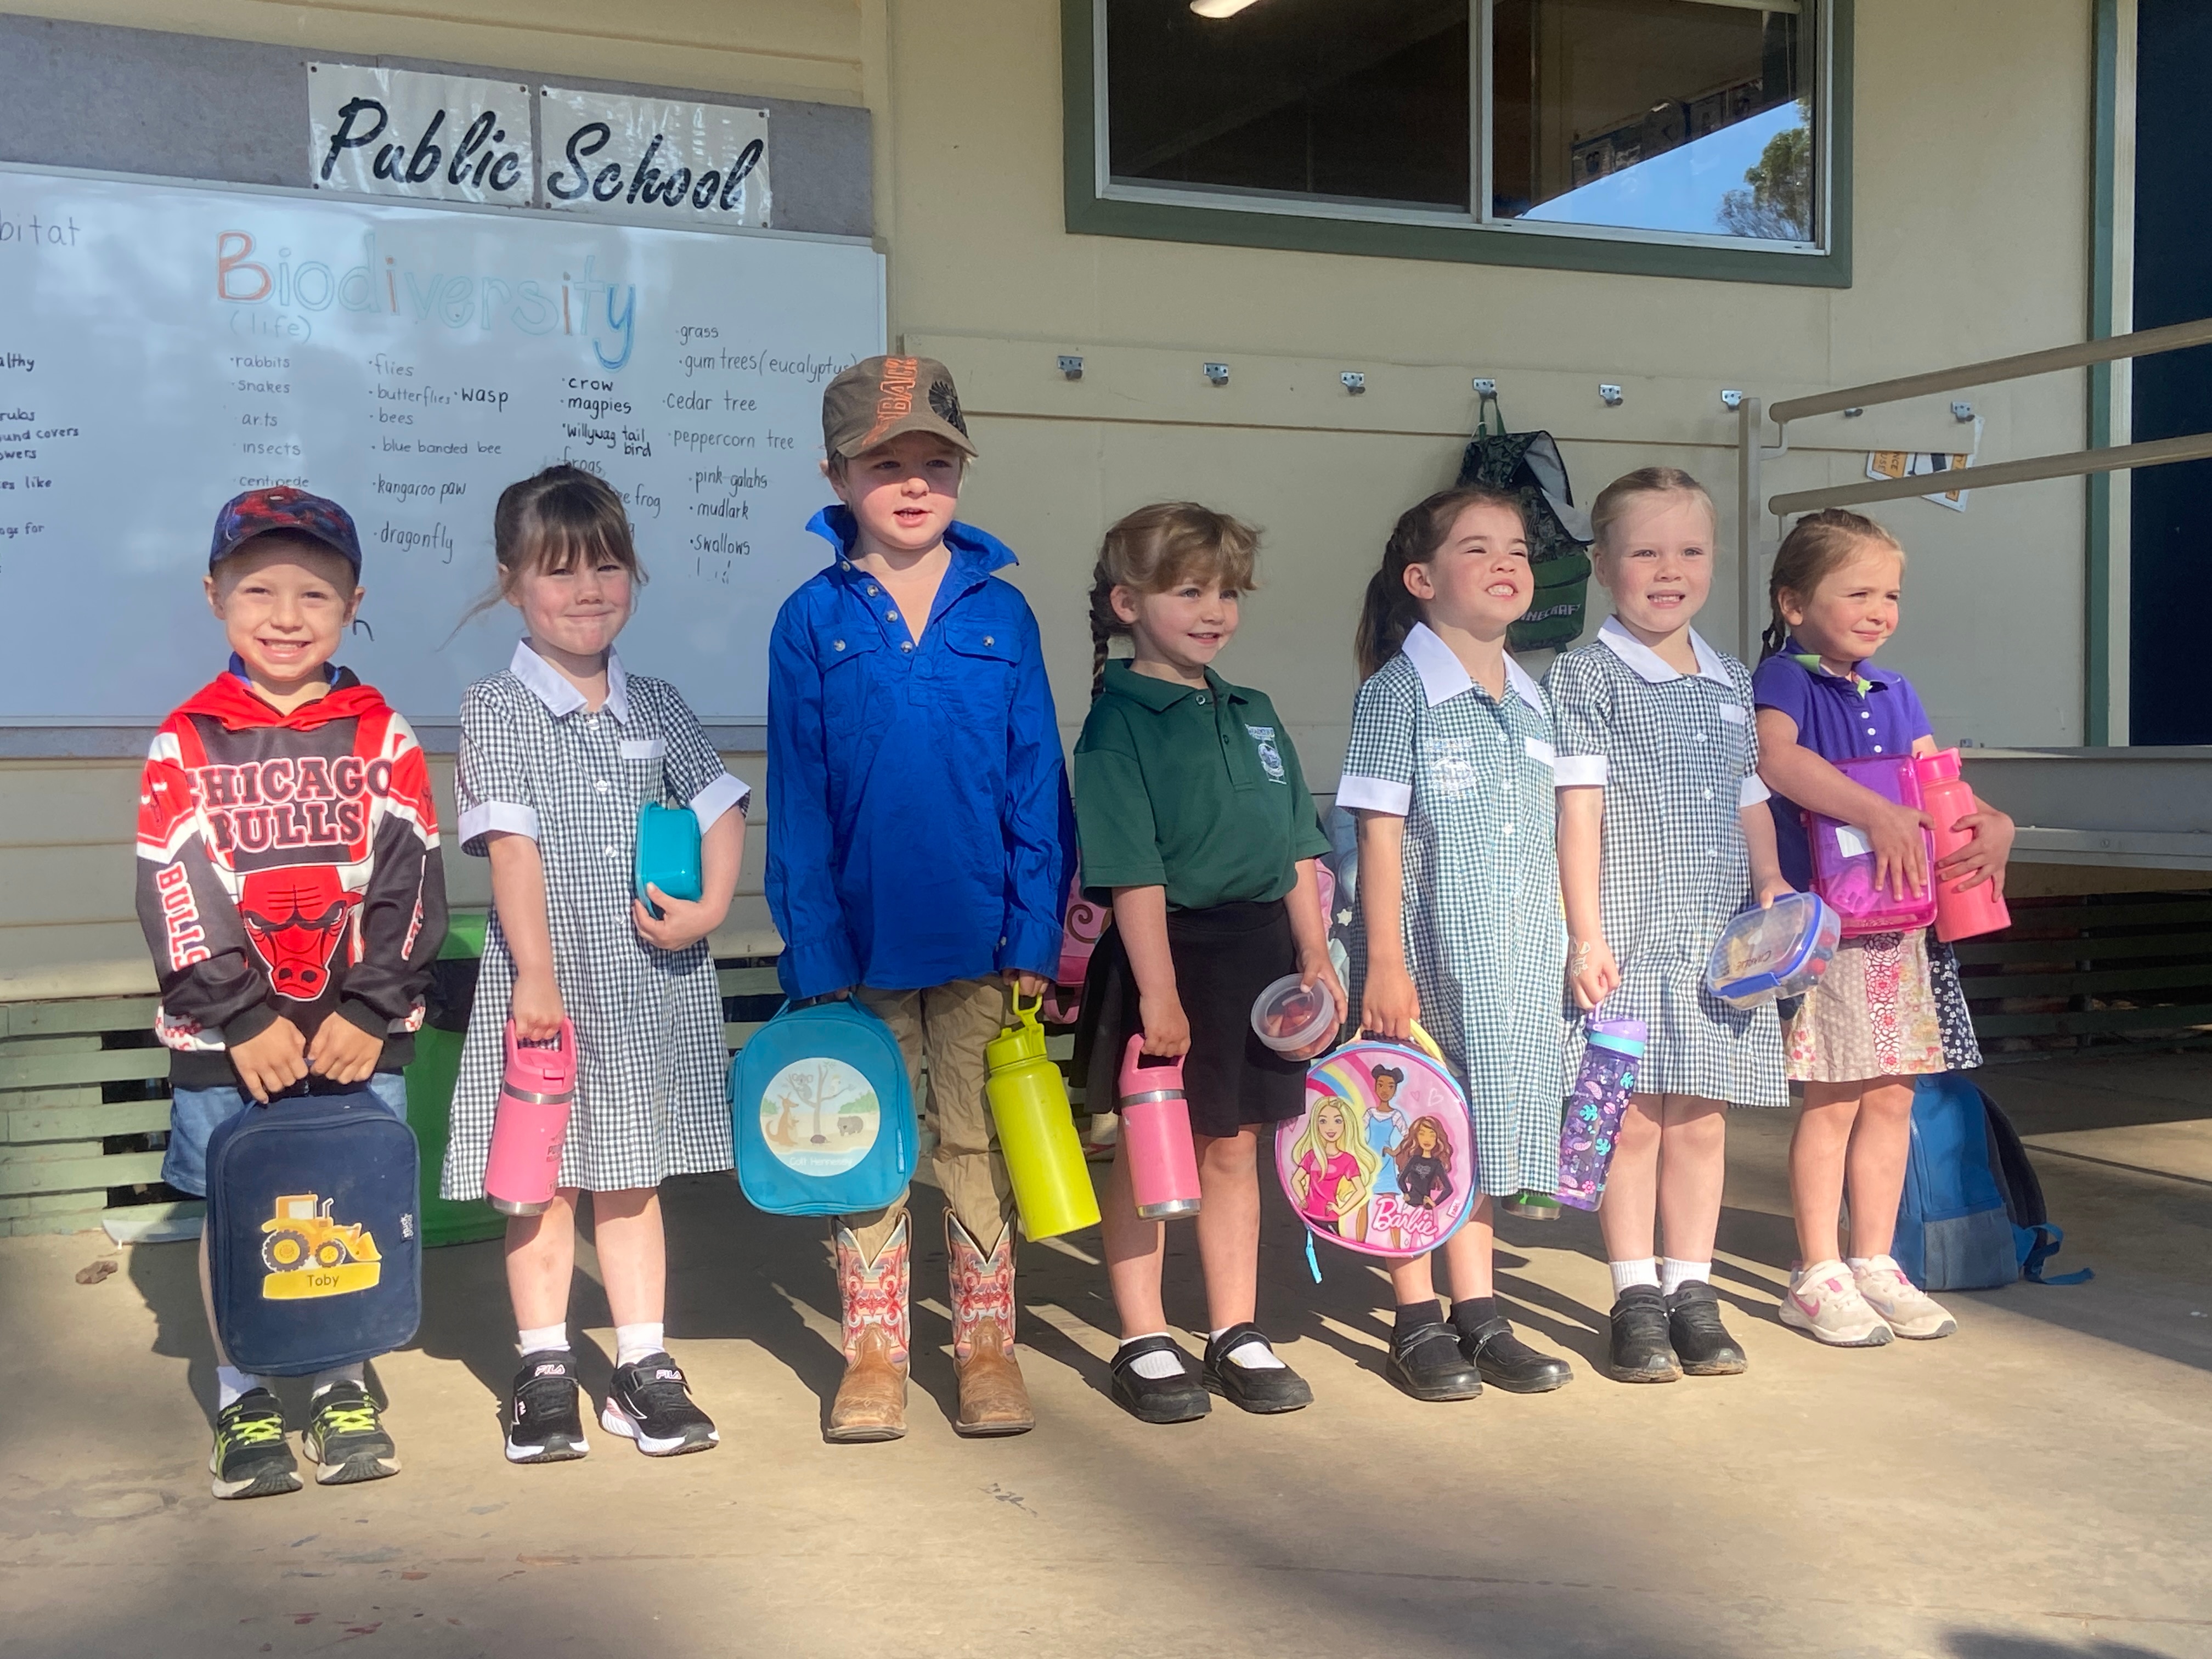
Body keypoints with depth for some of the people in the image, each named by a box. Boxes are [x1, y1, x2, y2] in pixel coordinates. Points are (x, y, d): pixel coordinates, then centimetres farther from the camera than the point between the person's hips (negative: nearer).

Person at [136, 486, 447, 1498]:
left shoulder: (381, 736, 4)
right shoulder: (185, 741, 2)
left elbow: (407, 881, -2)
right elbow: (176, 892, -5)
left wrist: (369, 1011, -11)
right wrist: (245, 1019, -12)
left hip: (359, 1029, 1)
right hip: (226, 1035, 0)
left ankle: (341, 1387, 22)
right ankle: (244, 1400, 21)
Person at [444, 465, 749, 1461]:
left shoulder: (658, 708, 8)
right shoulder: (497, 710, -5)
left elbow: (722, 808, 8)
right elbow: (511, 847, -12)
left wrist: (710, 908, -9)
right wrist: (535, 975, -18)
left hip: (649, 980, 3)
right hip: (545, 977, -3)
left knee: (631, 1176, 13)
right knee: (546, 1182, 7)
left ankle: (643, 1368, 20)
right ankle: (545, 1372, 19)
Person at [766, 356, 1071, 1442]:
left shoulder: (1000, 612, 0)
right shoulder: (814, 621, -2)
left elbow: (1037, 781, 1)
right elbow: (798, 799, -2)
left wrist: (1036, 933, -4)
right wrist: (813, 948, -7)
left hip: (981, 938, 0)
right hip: (862, 937, 0)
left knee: (979, 1143, 11)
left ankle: (985, 1344, 23)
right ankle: (873, 1352, 23)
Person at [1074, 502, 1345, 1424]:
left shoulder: (1254, 716, 11)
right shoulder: (1118, 725, -10)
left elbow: (1296, 848, 13)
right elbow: (1133, 871, -16)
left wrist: (1315, 956, 6)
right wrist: (1159, 991, -20)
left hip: (1260, 949, 6)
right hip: (1167, 949, -6)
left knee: (1235, 1146, 14)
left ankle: (1237, 1333, 25)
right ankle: (1143, 1342, 18)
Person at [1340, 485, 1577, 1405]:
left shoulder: (1533, 702, 11)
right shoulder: (1397, 691, -8)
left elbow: (1546, 840, 15)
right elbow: (1380, 834, -11)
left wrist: (1568, 945, 13)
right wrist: (1386, 960, -16)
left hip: (1515, 959, 6)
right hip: (1426, 948, -6)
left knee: (1484, 1125, 13)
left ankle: (1480, 1317, 23)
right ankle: (1417, 1325, 14)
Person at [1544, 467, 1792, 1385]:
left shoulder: (1731, 681, 14)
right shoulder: (1585, 675, -4)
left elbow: (1750, 800, 20)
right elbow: (1579, 809, -9)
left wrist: (1769, 879, 3)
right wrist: (1586, 934, -14)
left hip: (1719, 934, 5)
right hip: (1629, 932, -5)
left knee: (1701, 1118, 9)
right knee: (1634, 1116, 0)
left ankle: (1692, 1289, 20)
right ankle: (1635, 1298, 12)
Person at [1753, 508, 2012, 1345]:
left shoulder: (1896, 695, 16)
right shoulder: (1783, 679, -7)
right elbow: (1776, 757, -26)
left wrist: (1993, 823, -7)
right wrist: (1877, 813, -34)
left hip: (1906, 920, 7)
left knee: (1893, 1095, 10)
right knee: (1832, 1099, -1)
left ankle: (1875, 1265, 21)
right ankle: (1818, 1276, 10)